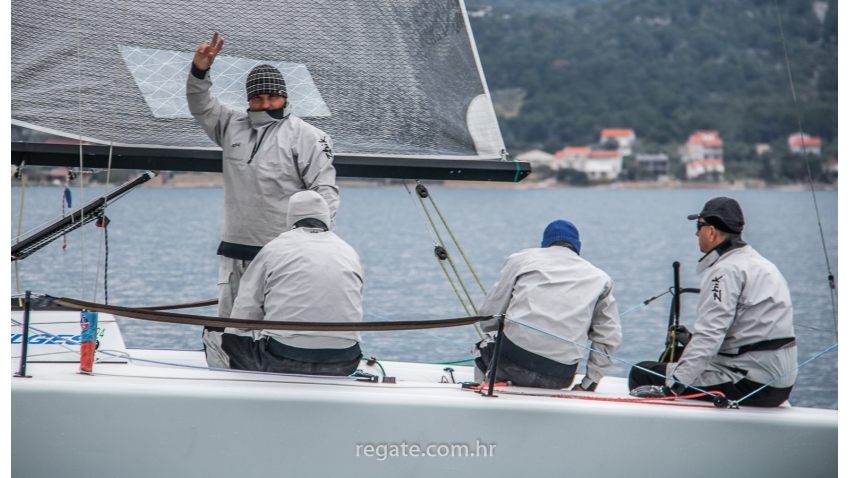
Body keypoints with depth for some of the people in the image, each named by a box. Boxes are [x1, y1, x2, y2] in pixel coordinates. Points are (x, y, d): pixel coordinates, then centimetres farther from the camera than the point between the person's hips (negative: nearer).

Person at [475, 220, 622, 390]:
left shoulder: (521, 259, 13)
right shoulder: (599, 278, 17)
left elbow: (488, 320, 11)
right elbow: (609, 337, 13)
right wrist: (587, 385, 19)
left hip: (514, 362, -3)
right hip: (560, 378, 3)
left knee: (483, 349, 31)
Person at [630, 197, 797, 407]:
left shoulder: (726, 270, -13)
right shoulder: (759, 263, 17)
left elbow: (710, 334, -22)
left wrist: (672, 386, -24)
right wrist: (693, 340, 22)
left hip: (750, 384, -10)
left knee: (642, 374, -8)